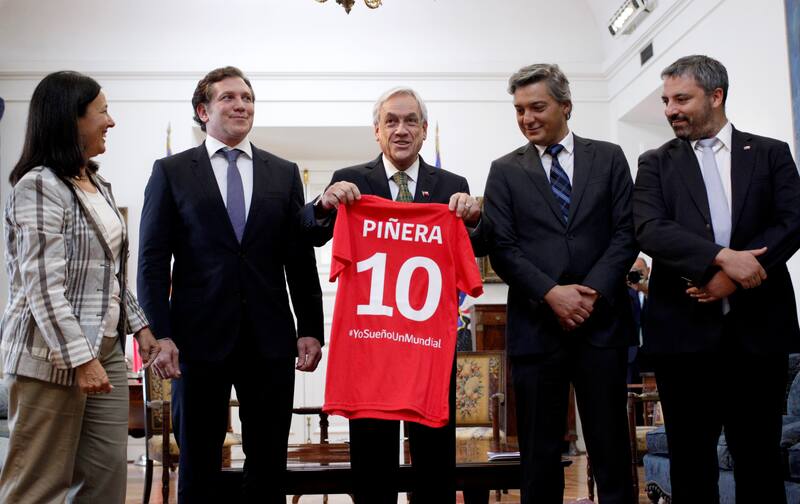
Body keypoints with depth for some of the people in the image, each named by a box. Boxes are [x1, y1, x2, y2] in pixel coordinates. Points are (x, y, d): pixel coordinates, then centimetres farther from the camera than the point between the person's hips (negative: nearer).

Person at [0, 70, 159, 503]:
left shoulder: (98, 185, 14)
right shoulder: (39, 186, -12)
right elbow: (44, 286, -18)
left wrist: (139, 326, 13)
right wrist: (81, 359, -21)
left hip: (106, 350, 8)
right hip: (54, 359, -8)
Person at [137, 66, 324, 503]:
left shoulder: (284, 173, 10)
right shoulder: (171, 172, 4)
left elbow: (301, 259, 9)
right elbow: (153, 261, 0)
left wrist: (310, 329, 4)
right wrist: (160, 334, -8)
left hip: (270, 338, 2)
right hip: (200, 336, -1)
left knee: (269, 460, 9)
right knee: (199, 460, 9)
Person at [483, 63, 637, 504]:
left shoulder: (608, 158, 10)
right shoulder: (505, 171, 8)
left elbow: (626, 232, 3)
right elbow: (502, 248, 0)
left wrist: (593, 291, -10)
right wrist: (552, 293, -12)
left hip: (601, 320, 1)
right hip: (536, 324, 0)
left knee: (610, 446, 5)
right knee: (539, 449, 5)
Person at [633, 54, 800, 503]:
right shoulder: (656, 163, 9)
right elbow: (650, 230, -7)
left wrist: (734, 276, -15)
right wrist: (722, 256, -21)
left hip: (758, 327, 0)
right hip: (684, 329, 0)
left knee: (760, 458, 7)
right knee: (691, 460, 7)